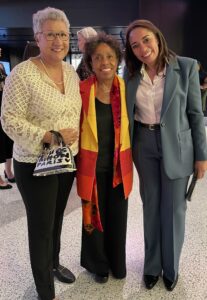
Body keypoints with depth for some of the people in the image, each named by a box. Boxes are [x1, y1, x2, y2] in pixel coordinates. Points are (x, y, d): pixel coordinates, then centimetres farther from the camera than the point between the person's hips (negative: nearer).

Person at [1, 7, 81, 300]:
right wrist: (48, 136, -25)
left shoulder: (71, 71, 5)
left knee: (57, 218, 22)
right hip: (35, 164, -6)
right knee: (41, 226, 7)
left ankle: (54, 263, 48)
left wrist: (75, 138, 2)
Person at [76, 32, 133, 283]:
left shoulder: (126, 88, -2)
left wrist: (131, 158, 4)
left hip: (119, 167, 2)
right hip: (92, 168, -2)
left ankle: (117, 263, 43)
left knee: (118, 218, 16)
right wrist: (76, 163, -4)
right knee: (93, 216, 14)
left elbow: (132, 126, 7)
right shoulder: (81, 90, -10)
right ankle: (97, 264, 41)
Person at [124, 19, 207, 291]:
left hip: (176, 145, -2)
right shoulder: (131, 72, 1)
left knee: (174, 207, 9)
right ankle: (152, 264, 34)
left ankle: (171, 266, 32)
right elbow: (127, 111, 8)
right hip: (143, 144, 3)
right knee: (151, 204, 14)